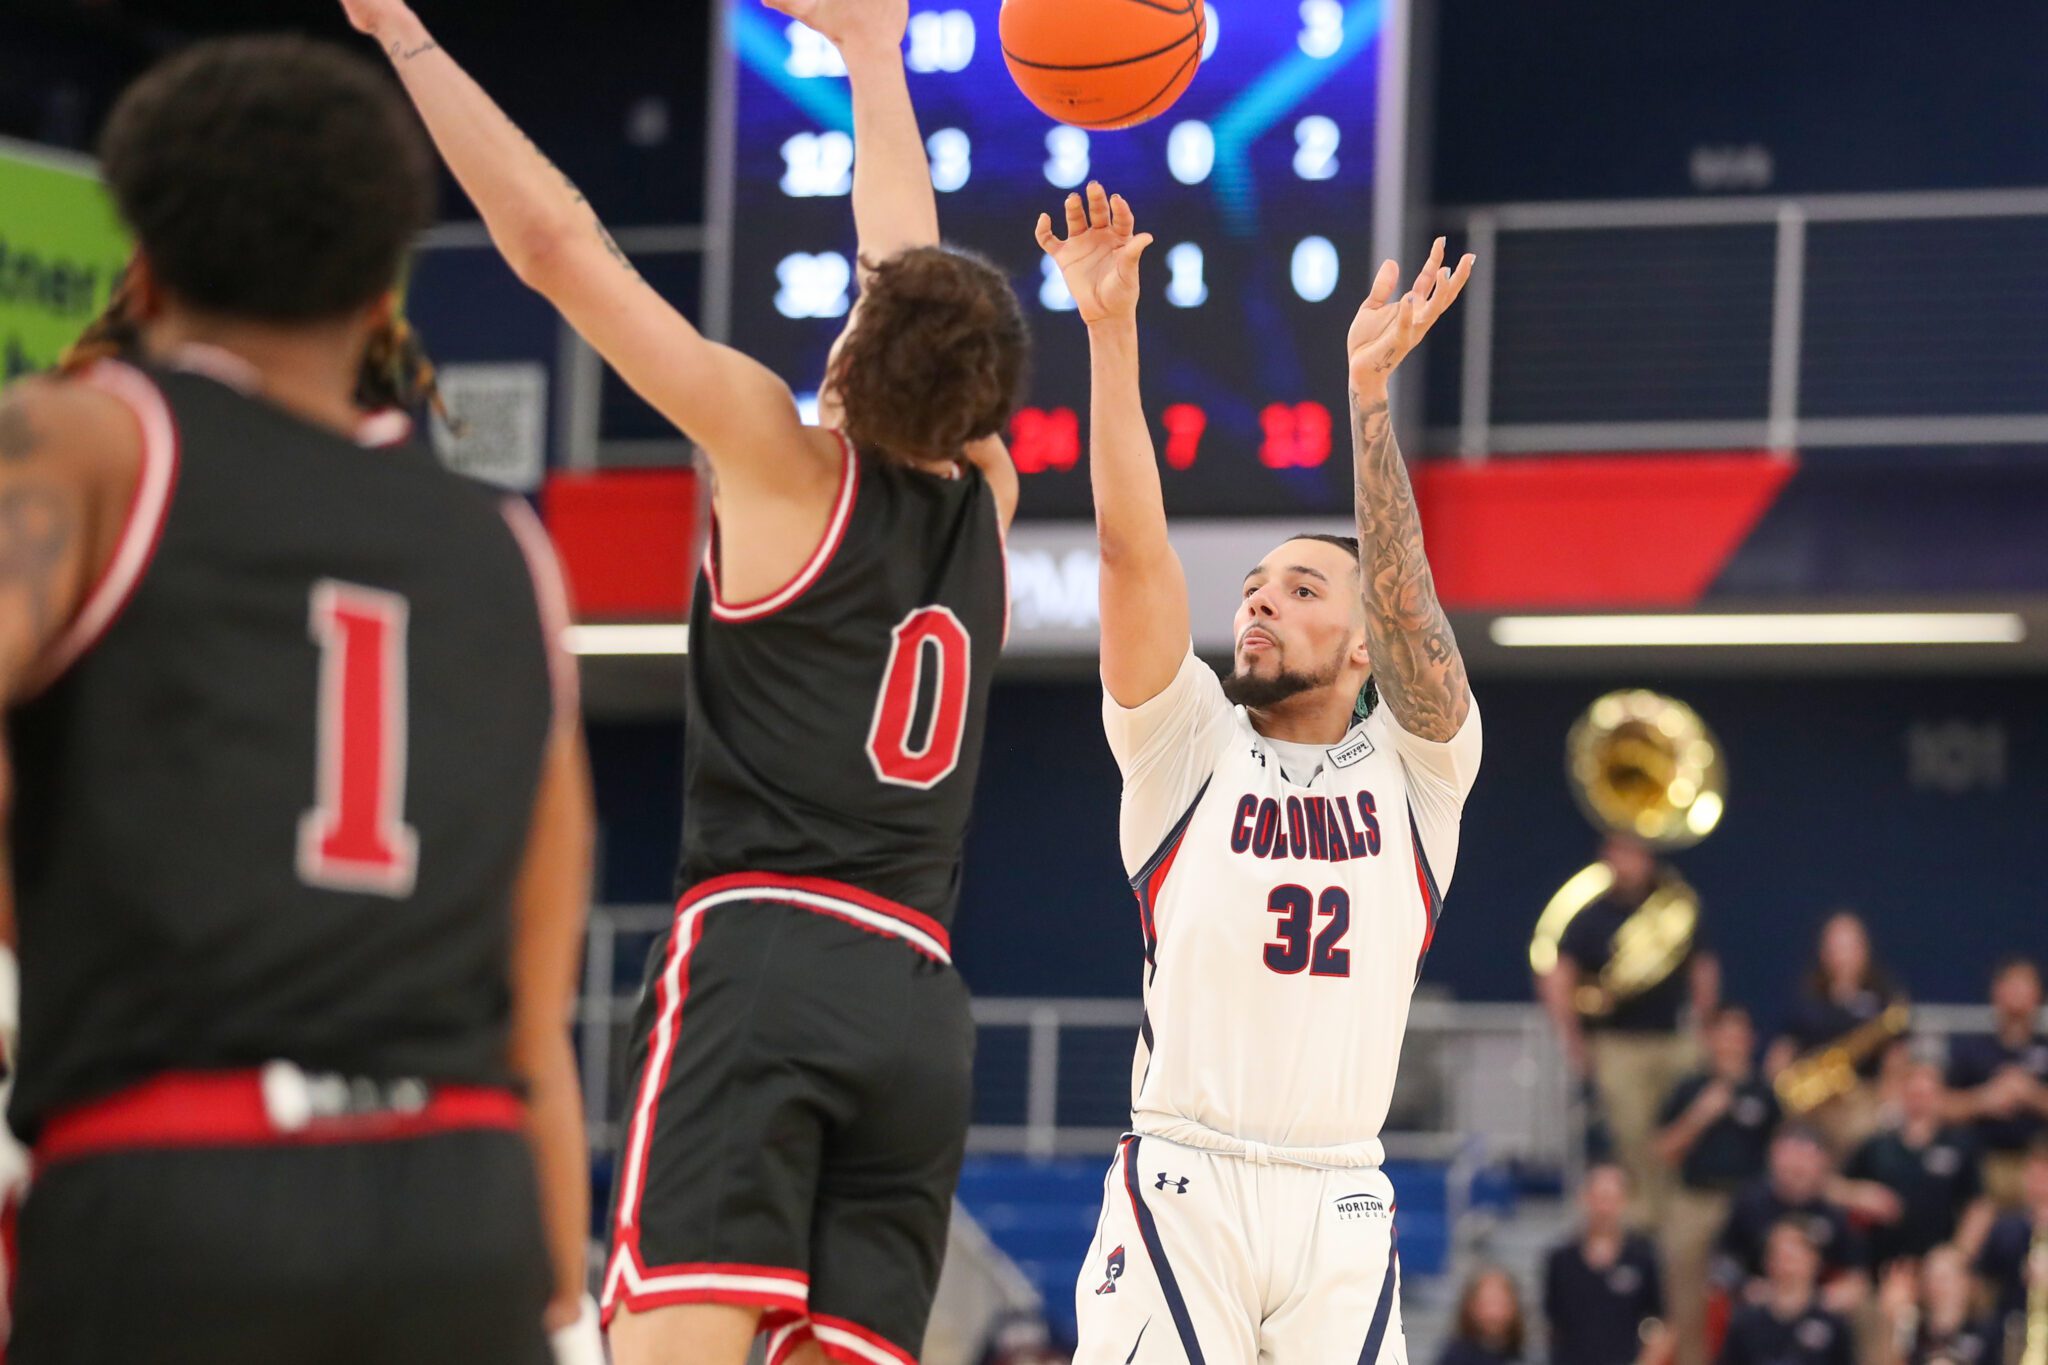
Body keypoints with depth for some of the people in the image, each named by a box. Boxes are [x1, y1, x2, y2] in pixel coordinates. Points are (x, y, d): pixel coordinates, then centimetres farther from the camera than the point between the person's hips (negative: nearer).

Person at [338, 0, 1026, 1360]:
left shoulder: (792, 466, 1)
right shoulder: (987, 501, 15)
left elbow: (560, 246, 0)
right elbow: (919, 276, 31)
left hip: (760, 955, -6)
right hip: (920, 1002, 6)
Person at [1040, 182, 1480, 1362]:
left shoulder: (1414, 767, 12)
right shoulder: (1188, 746, 12)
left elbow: (1402, 587, -3)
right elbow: (1134, 552, 1)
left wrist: (1369, 390, -13)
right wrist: (1112, 337, -8)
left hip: (1341, 1207, 1)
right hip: (1182, 1186, -1)